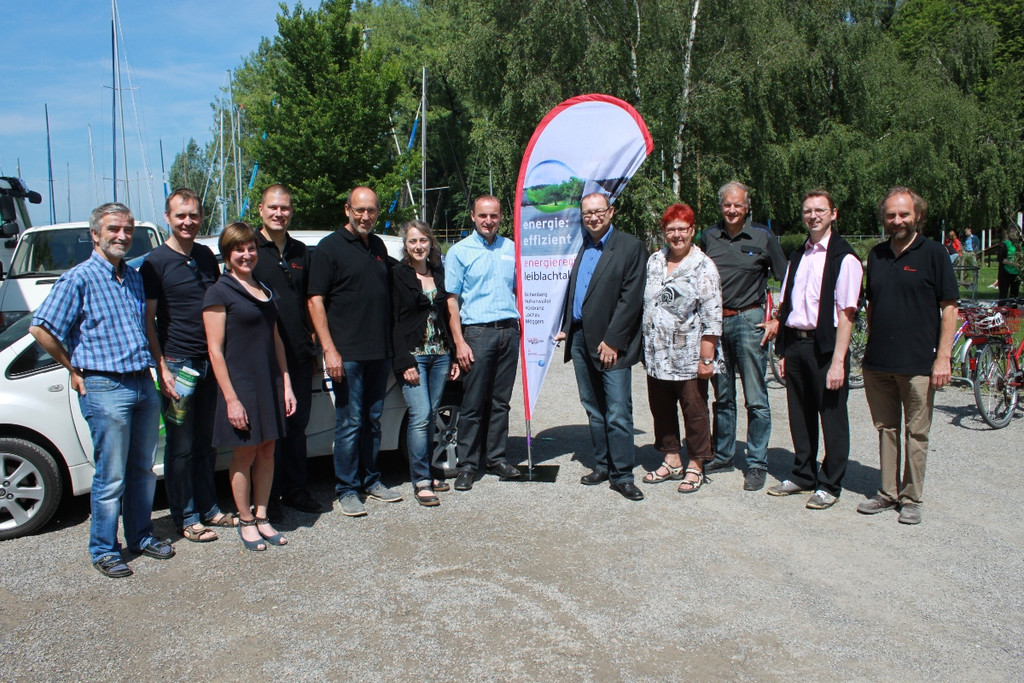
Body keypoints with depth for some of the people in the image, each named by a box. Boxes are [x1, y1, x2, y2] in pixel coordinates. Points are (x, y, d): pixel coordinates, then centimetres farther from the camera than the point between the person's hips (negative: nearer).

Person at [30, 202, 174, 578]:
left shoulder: (135, 277, 13)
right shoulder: (79, 279, -7)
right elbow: (40, 328, -11)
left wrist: (153, 367, 14)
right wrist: (75, 369, -5)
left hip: (143, 384, 6)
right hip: (105, 388, -6)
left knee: (144, 470, 14)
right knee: (111, 477, 1)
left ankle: (141, 536, 29)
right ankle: (104, 550, 15)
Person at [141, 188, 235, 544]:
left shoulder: (206, 256, 11)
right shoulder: (156, 262, -7)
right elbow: (148, 321, -8)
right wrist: (162, 368, -16)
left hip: (209, 361, 6)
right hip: (176, 363, -6)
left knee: (205, 443, 14)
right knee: (180, 446, 3)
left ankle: (208, 508, 26)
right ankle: (185, 518, 14)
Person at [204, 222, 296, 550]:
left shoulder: (265, 289, 13)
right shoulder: (220, 292, -8)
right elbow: (215, 350, -12)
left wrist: (286, 384, 11)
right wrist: (231, 398, -16)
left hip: (270, 384, 6)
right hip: (241, 384, -6)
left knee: (267, 450, 11)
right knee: (244, 454, 4)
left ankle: (262, 518, 23)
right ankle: (246, 522, 18)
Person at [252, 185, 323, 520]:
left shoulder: (300, 251, 13)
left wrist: (312, 342, 13)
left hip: (299, 354, 5)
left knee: (297, 424, 13)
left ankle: (296, 490, 25)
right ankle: (269, 497, 14)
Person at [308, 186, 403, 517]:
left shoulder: (378, 246, 15)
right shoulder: (331, 246, -4)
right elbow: (316, 301, -9)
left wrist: (391, 346, 15)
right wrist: (329, 349, -16)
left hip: (380, 352, 6)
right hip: (347, 352, -6)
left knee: (373, 419, 14)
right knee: (350, 422, -1)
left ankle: (371, 479, 26)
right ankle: (347, 489, 10)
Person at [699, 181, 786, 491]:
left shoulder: (762, 237, -1)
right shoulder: (708, 236, 8)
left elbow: (786, 281, 2)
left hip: (749, 321, -3)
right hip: (715, 323, 4)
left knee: (756, 400, -1)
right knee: (722, 397, 13)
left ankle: (757, 464, 8)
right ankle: (722, 456, 25)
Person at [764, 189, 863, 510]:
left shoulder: (844, 258, -7)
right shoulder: (798, 256, 14)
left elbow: (846, 313, -12)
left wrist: (838, 361, -17)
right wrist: (783, 351, 9)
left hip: (825, 345, -6)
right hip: (794, 343, 6)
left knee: (832, 417, 4)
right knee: (800, 415, 14)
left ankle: (829, 485, 18)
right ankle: (803, 475, 29)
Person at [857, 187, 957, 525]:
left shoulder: (933, 253, -3)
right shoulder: (876, 255, 11)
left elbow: (949, 307, -5)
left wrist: (943, 357, -11)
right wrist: (871, 347, 14)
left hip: (918, 363, -4)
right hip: (877, 363, 5)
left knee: (916, 434, 4)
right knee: (886, 429, 12)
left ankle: (911, 498, 15)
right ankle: (888, 492, 22)